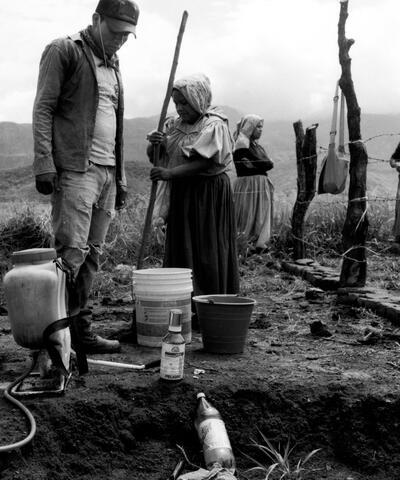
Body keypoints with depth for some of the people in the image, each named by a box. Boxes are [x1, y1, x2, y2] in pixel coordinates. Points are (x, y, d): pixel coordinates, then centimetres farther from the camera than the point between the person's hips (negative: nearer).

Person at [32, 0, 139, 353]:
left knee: (92, 255, 6)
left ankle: (81, 331, 12)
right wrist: (44, 162, -16)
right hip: (75, 169, -7)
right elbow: (43, 109, -6)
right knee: (71, 251, -13)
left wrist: (121, 177, 20)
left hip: (107, 171, 7)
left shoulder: (112, 65, 23)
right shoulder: (64, 51, 1)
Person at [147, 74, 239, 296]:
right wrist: (155, 144, -10)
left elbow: (204, 163, -20)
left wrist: (170, 173, -28)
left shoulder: (214, 125, -9)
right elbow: (154, 157, 13)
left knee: (207, 251, -4)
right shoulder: (175, 124, 11)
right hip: (181, 193, 7)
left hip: (208, 193, -7)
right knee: (179, 250, 6)